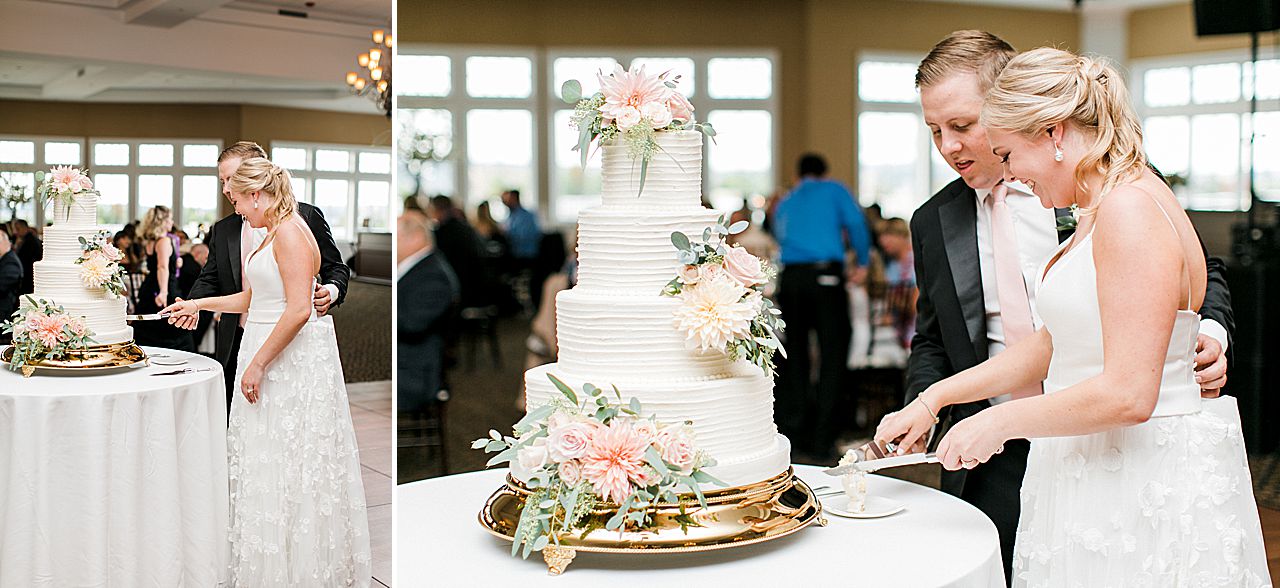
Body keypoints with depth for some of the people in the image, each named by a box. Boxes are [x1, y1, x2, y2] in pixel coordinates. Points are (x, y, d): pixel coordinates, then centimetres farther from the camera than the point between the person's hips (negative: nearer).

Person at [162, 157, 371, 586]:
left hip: (291, 360, -10)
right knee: (264, 466, 13)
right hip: (269, 355, 10)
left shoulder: (291, 233, -16)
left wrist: (257, 364, -21)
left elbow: (299, 310, -24)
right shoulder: (276, 233, 15)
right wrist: (199, 304, 30)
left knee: (283, 467, -3)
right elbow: (253, 299, 26)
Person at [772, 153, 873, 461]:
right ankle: (822, 441, -4)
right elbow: (856, 222, -1)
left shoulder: (784, 205, 25)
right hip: (826, 275, -4)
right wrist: (861, 263, 7)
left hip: (789, 277, 4)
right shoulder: (834, 189, 13)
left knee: (795, 357, 13)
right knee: (832, 355, -1)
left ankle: (795, 432, 13)